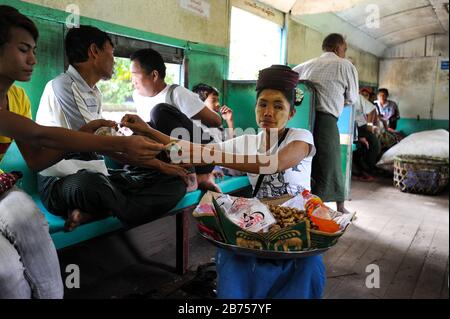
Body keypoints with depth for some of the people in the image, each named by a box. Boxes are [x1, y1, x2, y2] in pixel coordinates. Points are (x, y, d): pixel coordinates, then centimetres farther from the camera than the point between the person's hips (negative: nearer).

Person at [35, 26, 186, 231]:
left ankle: (92, 213, -18)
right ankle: (138, 208, -14)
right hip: (61, 182, -8)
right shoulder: (62, 86, -11)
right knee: (89, 183, -44)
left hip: (96, 175, 9)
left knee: (174, 182, -7)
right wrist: (159, 164, -12)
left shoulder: (94, 93, 16)